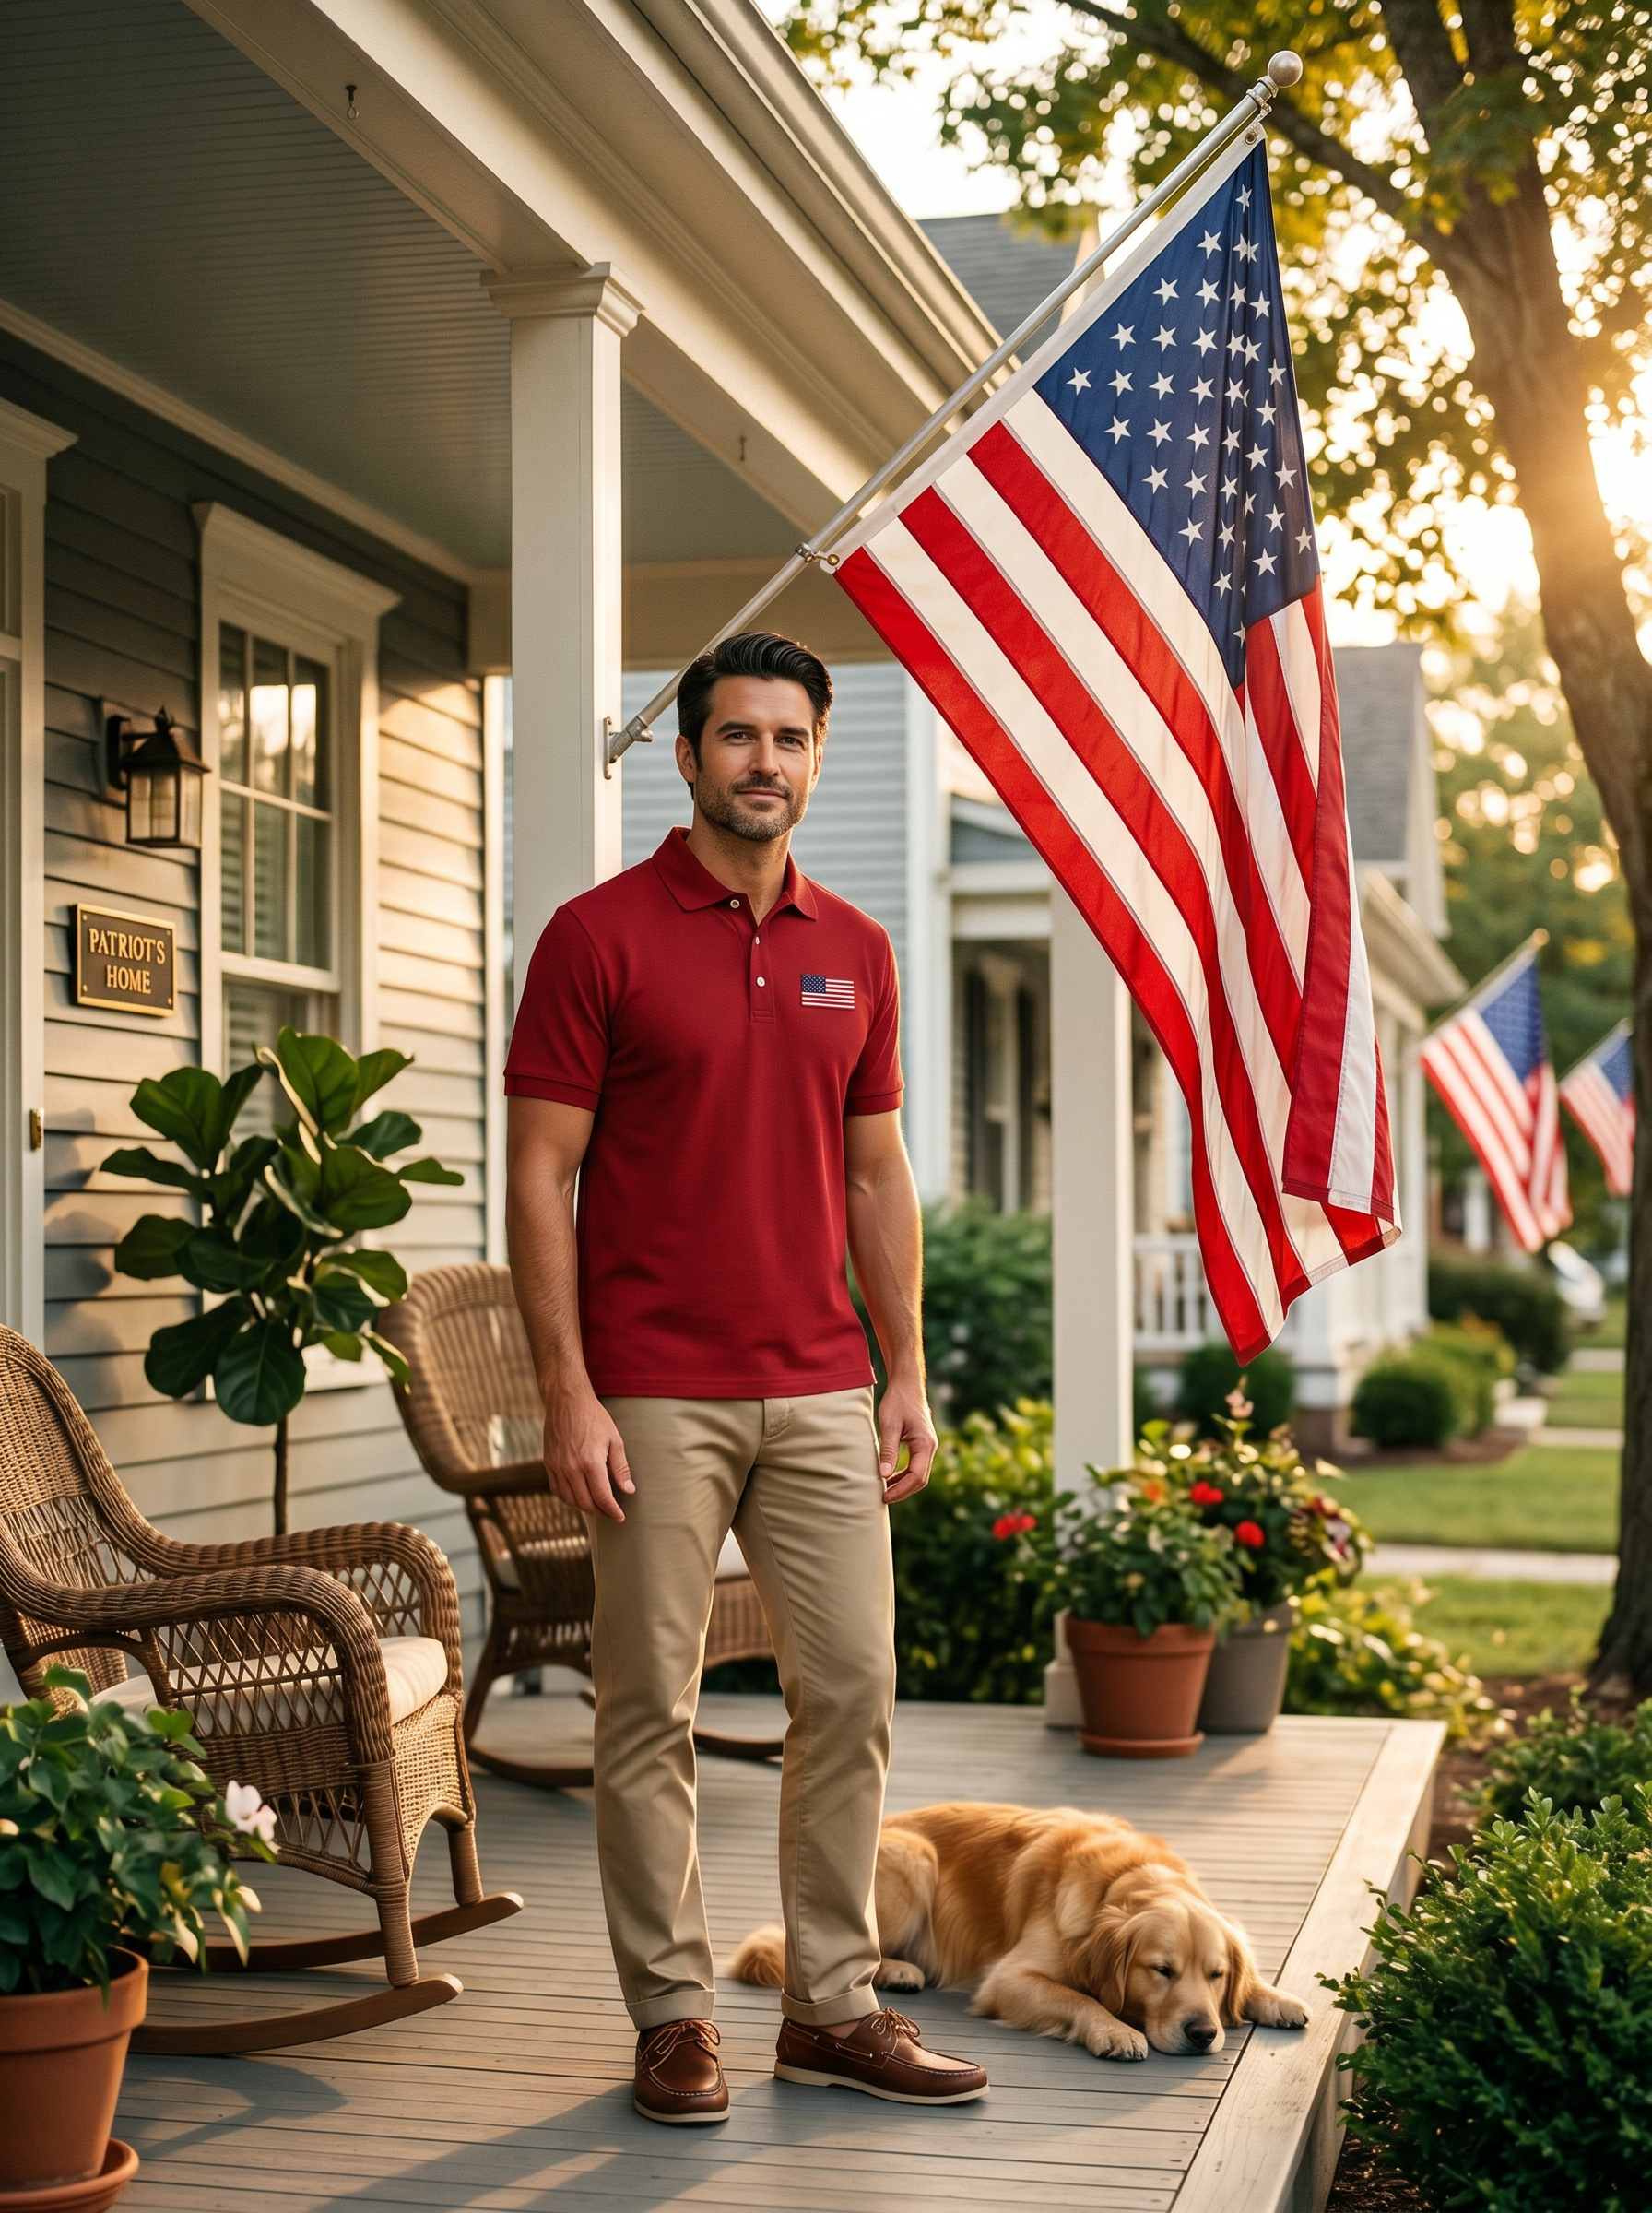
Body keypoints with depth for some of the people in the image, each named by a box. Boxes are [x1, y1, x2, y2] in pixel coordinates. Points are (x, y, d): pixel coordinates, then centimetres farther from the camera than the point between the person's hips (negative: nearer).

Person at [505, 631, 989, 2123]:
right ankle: (673, 2014, 15)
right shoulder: (601, 935, -5)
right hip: (655, 1397, -5)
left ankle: (834, 2006, 18)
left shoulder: (855, 952, 11)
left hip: (820, 1395, 5)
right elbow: (540, 1178, -7)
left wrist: (907, 1370, 9)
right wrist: (568, 1394, -13)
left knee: (853, 1688, 6)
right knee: (652, 1709, 2)